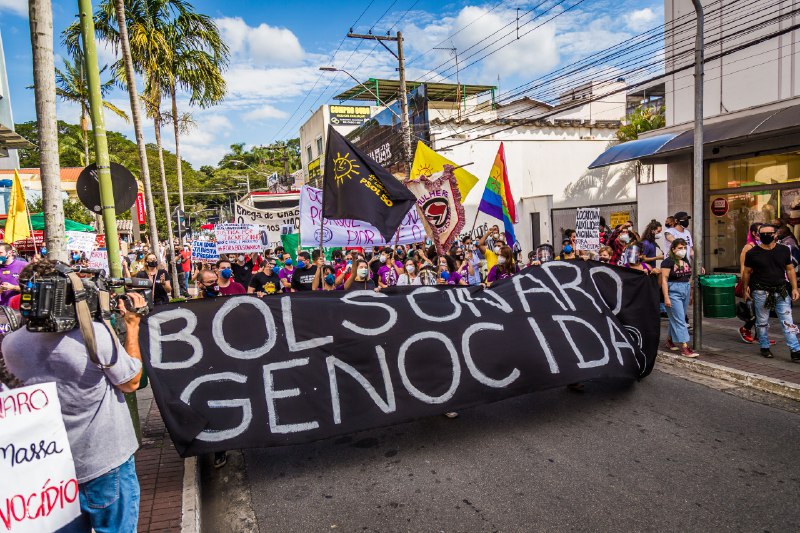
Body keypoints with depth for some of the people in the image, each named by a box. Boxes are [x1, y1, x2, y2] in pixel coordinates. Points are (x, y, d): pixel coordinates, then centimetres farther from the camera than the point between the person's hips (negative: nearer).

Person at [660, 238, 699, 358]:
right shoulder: (668, 261, -10)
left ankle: (669, 340, 29)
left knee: (675, 319, 14)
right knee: (679, 320, -9)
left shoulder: (686, 261, 13)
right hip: (673, 292, -7)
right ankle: (684, 347, -10)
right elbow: (664, 280, -13)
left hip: (685, 291, 7)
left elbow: (689, 278, 19)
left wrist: (691, 294, 19)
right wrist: (666, 297, -18)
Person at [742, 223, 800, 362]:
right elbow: (746, 272, 7)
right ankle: (764, 347, 22)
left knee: (788, 321, -2)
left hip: (781, 291, 1)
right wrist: (746, 290, 8)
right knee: (762, 322, 8)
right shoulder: (752, 253, -1)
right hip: (761, 292, -1)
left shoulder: (784, 250, 6)